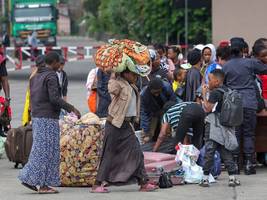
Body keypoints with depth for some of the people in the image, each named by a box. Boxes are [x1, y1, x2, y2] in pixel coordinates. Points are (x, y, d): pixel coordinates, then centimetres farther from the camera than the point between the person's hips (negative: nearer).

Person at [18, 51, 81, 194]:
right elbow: (54, 98, -21)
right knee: (46, 151, -6)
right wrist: (71, 109, -17)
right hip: (48, 118, -9)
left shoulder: (35, 77, 16)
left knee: (40, 150, 11)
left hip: (36, 117, 9)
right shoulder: (51, 76, -12)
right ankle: (43, 185, -7)